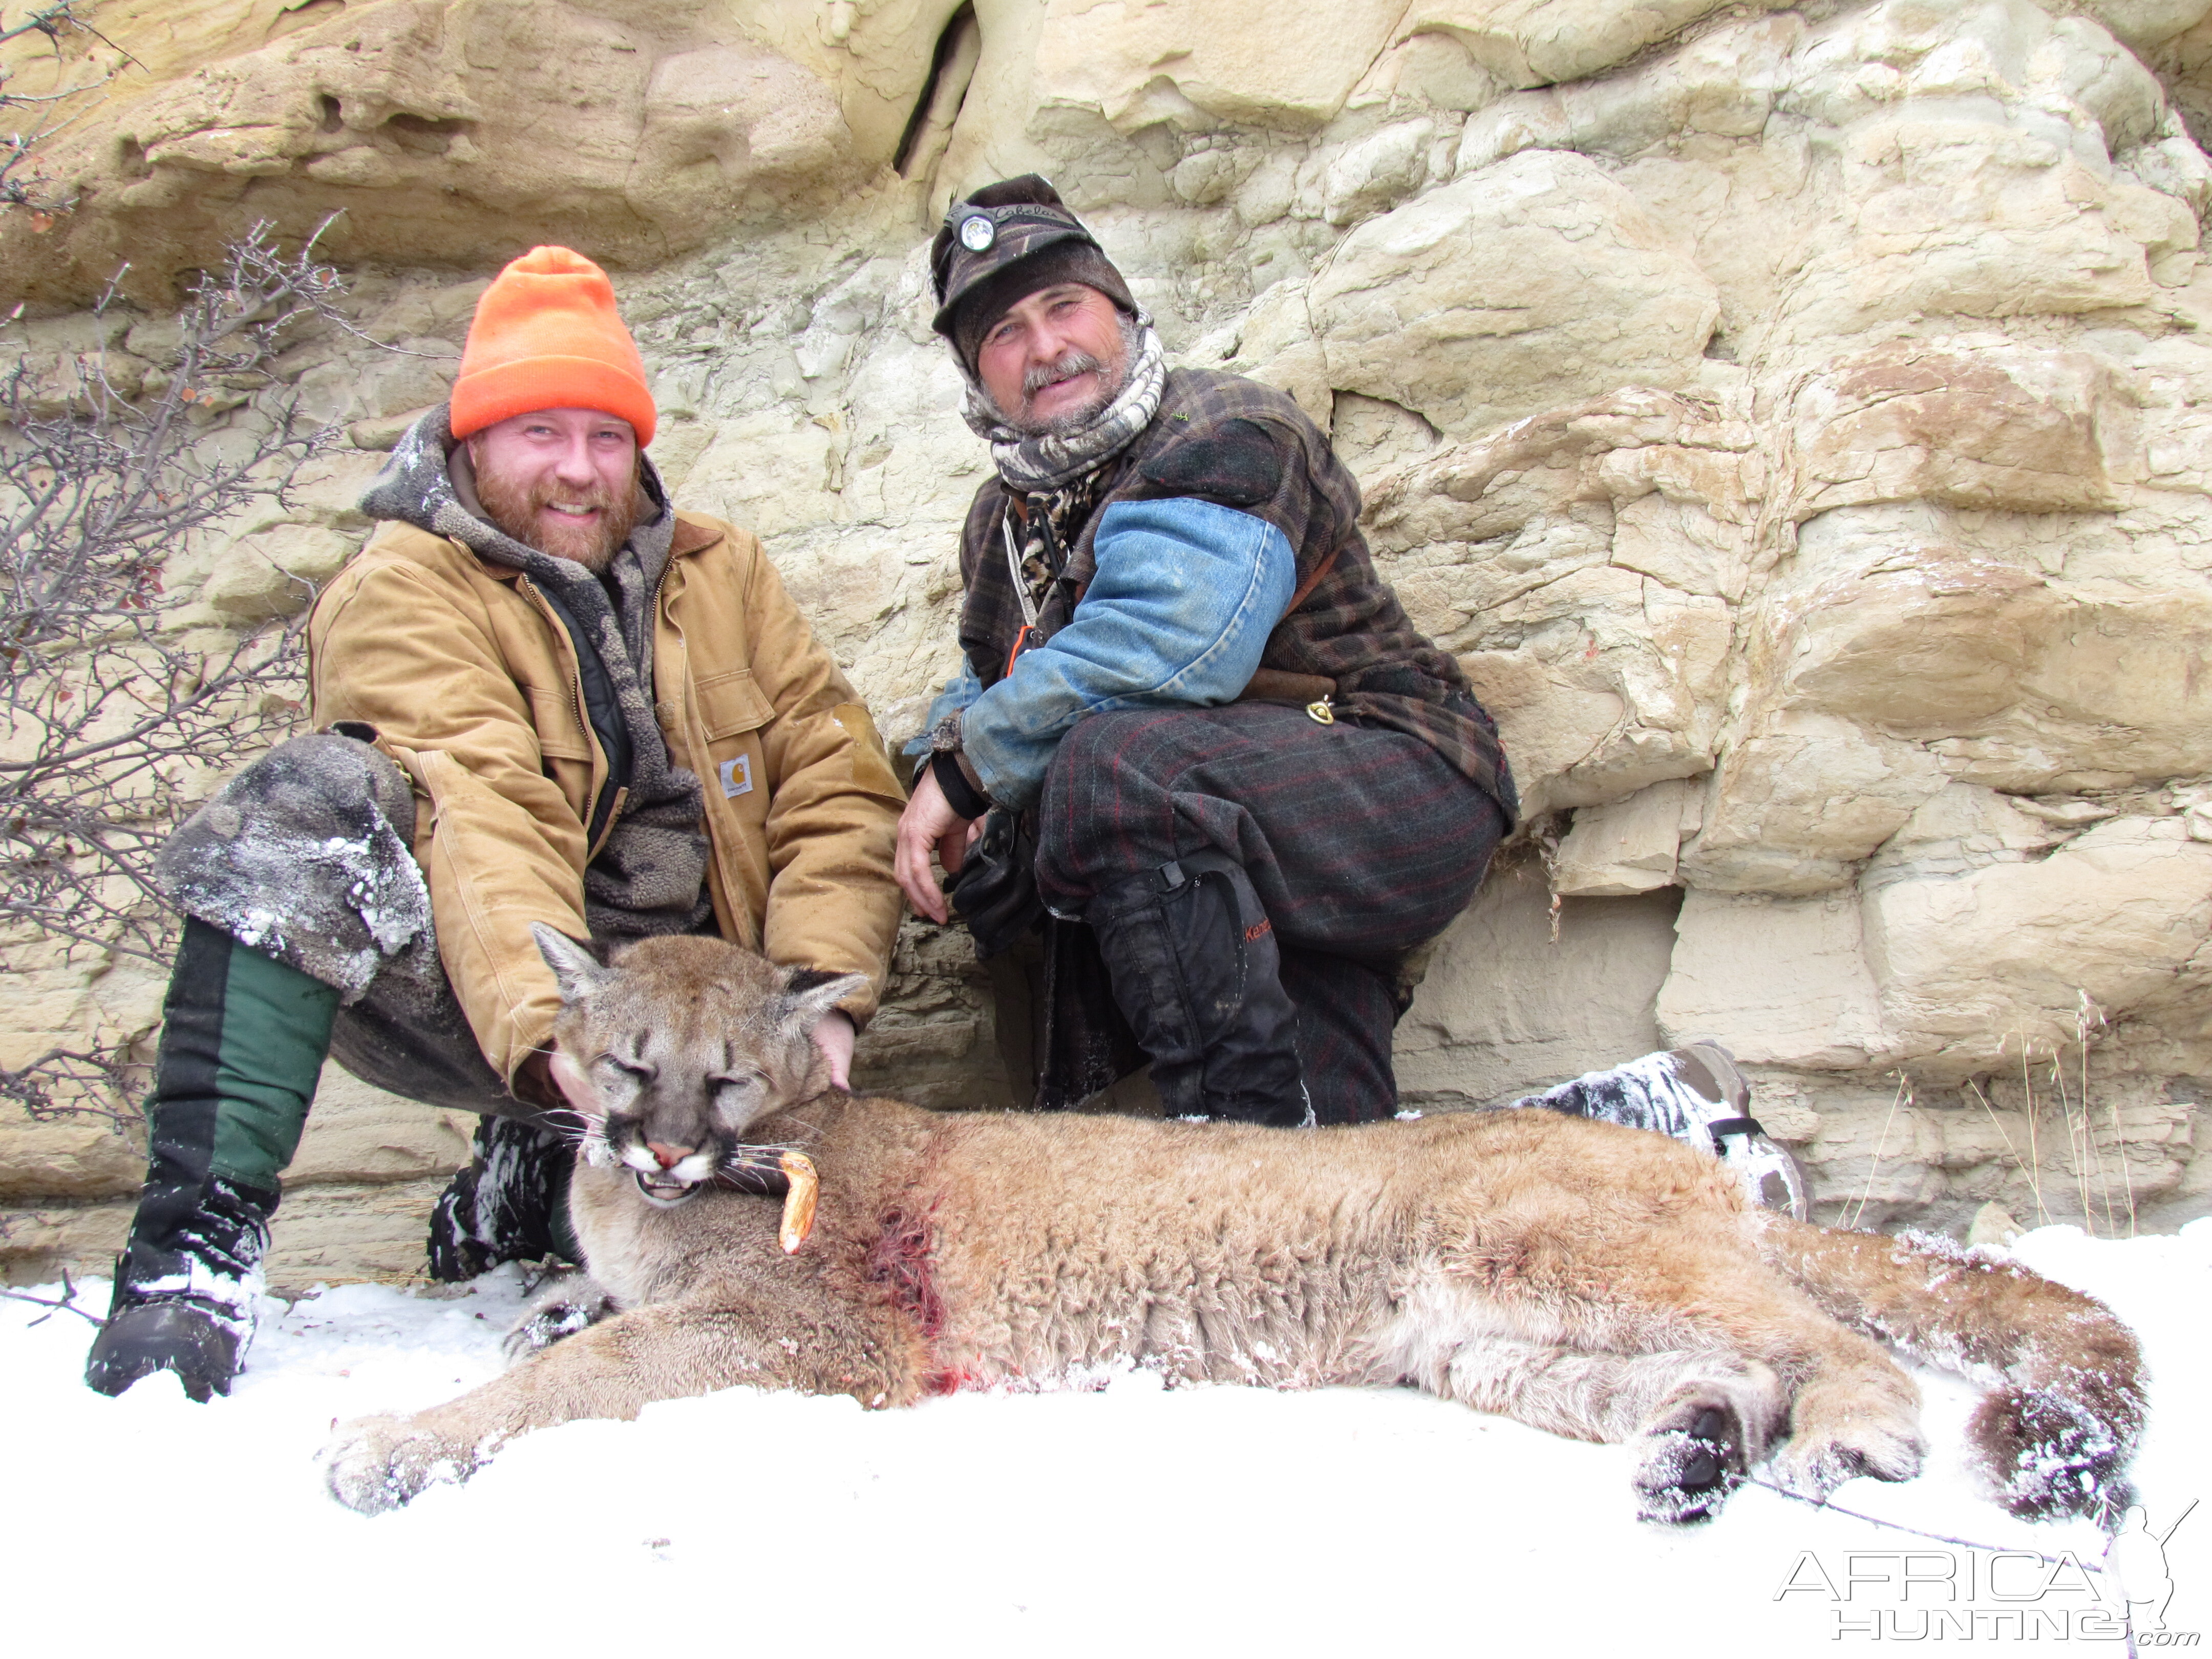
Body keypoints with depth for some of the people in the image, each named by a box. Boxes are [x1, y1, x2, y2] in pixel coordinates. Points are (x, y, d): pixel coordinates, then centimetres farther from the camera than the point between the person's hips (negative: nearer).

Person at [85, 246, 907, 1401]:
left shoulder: (721, 574, 9)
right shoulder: (403, 593, -5)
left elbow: (837, 785, 0)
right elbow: (481, 825, -23)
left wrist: (822, 992, -17)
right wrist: (551, 1025, -39)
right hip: (456, 998, -3)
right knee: (321, 795, -29)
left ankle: (532, 1180, 11)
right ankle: (201, 1239, -27)